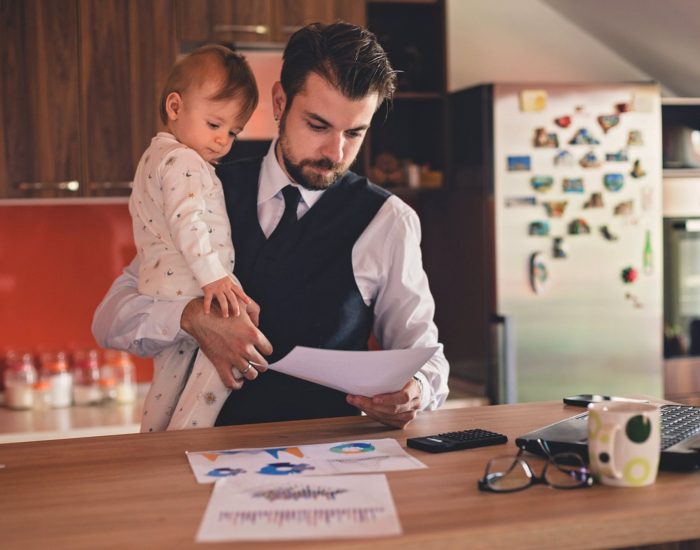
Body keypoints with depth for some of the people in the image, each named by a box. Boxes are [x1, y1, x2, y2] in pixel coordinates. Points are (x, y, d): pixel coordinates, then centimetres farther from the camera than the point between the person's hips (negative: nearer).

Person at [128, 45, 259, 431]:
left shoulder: (155, 157, 21)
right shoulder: (182, 161, -13)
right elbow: (186, 222, -27)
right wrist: (214, 278, -32)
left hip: (160, 289, 11)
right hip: (189, 291, -11)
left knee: (170, 378, 17)